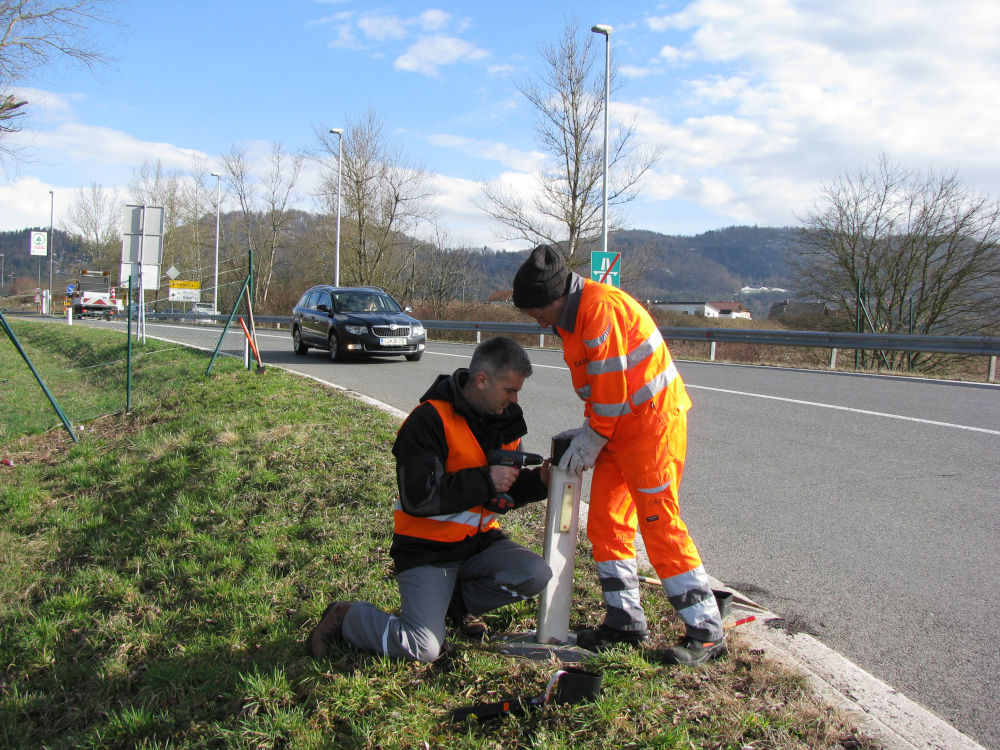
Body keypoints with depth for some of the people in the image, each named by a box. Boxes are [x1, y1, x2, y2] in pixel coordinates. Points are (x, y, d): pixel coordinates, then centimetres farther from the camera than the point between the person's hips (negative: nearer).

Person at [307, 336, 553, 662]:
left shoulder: (505, 419, 5)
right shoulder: (429, 420, -18)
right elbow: (419, 497, -26)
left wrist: (538, 480, -8)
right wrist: (486, 480, -24)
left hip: (479, 540, 7)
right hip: (428, 548, -6)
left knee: (537, 575, -18)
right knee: (423, 649, -18)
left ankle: (456, 600, 8)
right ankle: (345, 617, 10)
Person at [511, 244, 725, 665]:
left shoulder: (601, 309, -21)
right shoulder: (572, 314, 11)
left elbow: (611, 387, -21)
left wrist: (591, 440, -12)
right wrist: (588, 429, 6)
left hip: (652, 422, -10)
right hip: (618, 424, 10)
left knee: (660, 527, -6)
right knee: (605, 523, 9)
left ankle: (707, 633, 5)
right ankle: (625, 622, 20)